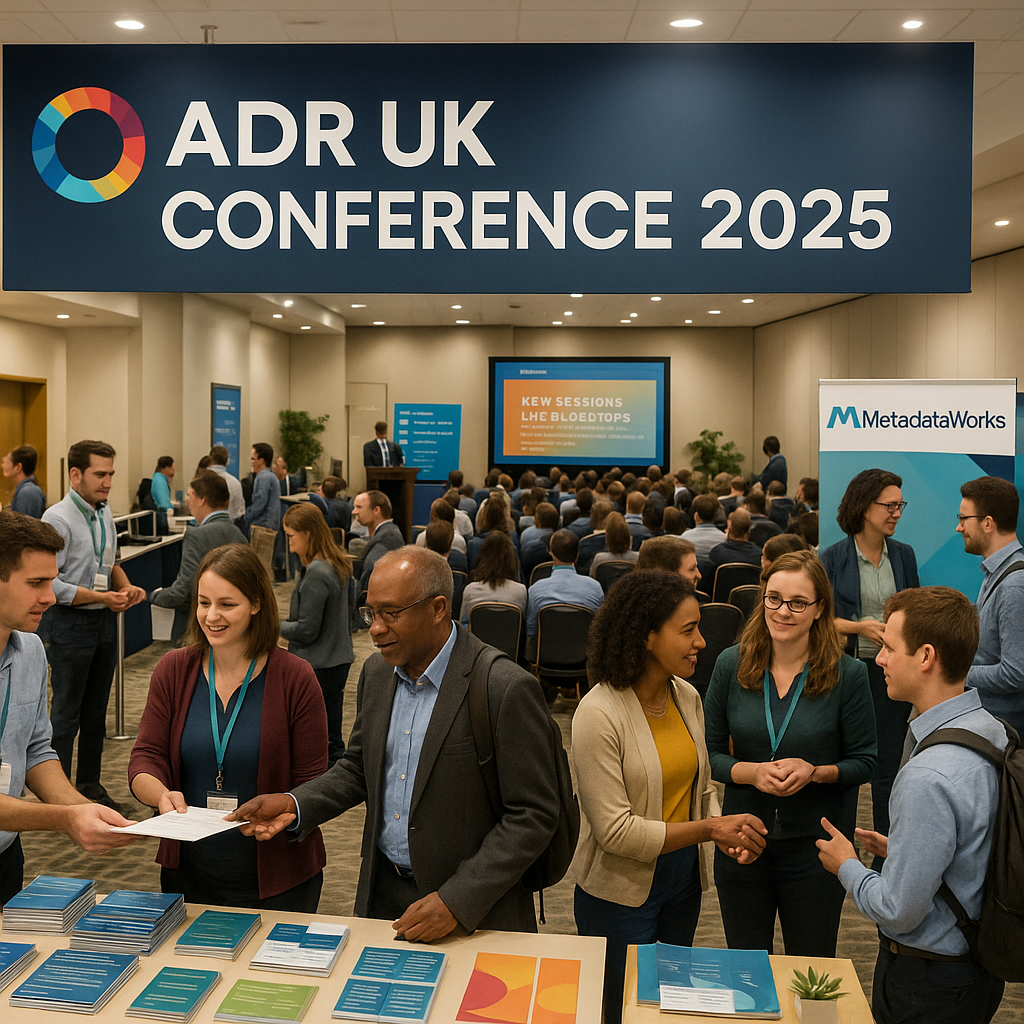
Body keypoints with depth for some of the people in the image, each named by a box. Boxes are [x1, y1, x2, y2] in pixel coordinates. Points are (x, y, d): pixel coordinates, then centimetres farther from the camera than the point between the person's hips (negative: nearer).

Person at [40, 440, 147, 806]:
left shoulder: (104, 512, 9)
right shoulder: (58, 519, -16)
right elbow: (51, 584, -21)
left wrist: (126, 586, -1)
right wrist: (105, 597, -20)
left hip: (104, 622, 8)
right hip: (68, 624, -8)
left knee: (95, 710, 16)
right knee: (67, 713, 2)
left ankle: (89, 783, 28)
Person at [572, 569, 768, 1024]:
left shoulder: (687, 697, -2)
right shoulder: (599, 713, -23)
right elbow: (615, 830, -23)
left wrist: (727, 835, -10)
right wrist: (709, 829, -22)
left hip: (684, 882, 6)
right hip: (621, 893, -6)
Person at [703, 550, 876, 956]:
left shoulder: (848, 674, -10)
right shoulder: (731, 665, -4)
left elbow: (863, 761, -3)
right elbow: (709, 752, 0)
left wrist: (814, 772, -21)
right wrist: (750, 772, -19)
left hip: (815, 846, -2)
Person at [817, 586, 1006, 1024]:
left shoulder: (929, 778, -32)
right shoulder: (992, 730, -4)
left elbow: (898, 910, -24)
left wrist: (847, 865, -7)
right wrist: (900, 850, 10)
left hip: (926, 987, -8)